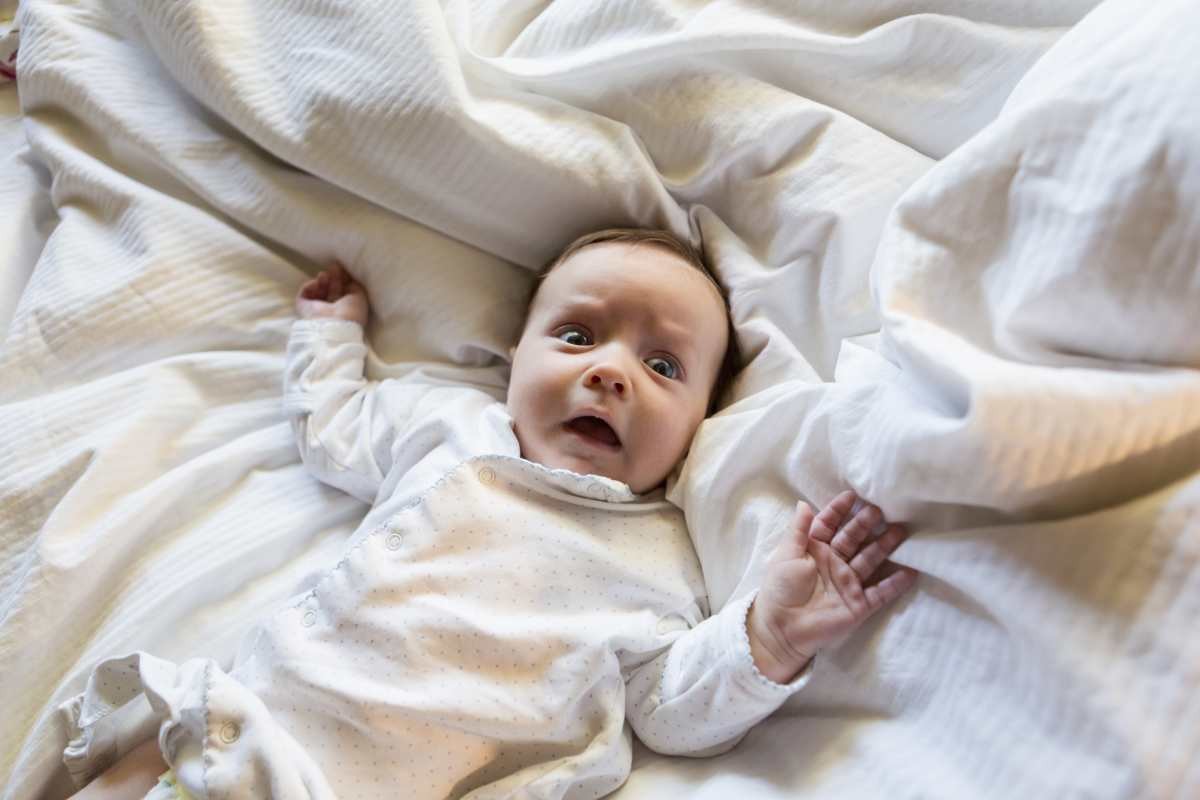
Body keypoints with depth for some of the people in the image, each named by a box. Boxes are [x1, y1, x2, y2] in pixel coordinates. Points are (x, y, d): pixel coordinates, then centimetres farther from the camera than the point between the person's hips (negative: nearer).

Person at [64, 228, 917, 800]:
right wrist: (332, 329, 28)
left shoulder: (662, 553, 5)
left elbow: (675, 712, 2)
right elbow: (332, 433, 26)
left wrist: (769, 637, -13)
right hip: (274, 715, 3)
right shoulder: (452, 419, 11)